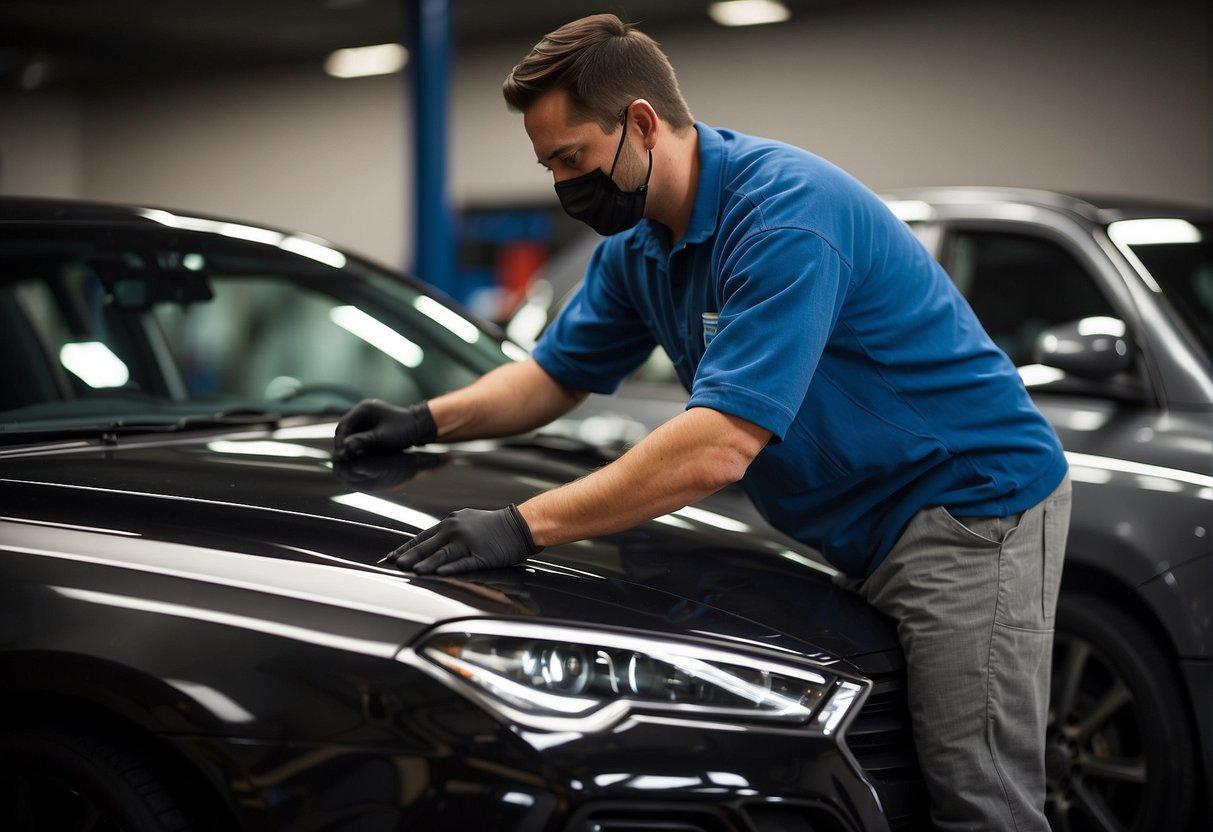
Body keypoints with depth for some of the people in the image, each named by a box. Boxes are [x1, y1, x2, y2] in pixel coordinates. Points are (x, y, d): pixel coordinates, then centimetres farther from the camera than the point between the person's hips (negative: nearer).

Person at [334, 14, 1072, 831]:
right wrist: (430, 419, 3)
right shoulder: (639, 247, 7)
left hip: (975, 498, -9)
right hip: (872, 533, 9)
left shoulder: (784, 209, -24)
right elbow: (555, 374, 21)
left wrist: (524, 528, -30)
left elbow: (720, 447, -31)